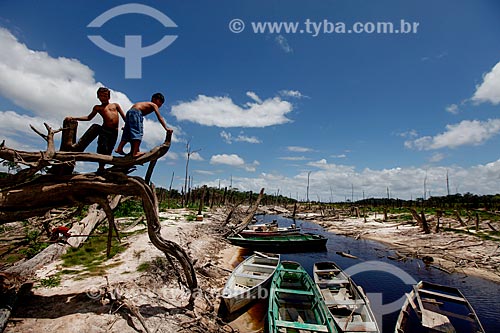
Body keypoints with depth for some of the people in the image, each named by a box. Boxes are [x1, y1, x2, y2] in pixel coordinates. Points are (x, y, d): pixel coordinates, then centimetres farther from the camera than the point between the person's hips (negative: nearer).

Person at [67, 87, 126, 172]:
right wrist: (74, 118, 15)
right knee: (102, 149, -12)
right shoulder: (98, 107, 20)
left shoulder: (115, 105, 20)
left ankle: (102, 168, 4)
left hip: (115, 132, 0)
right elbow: (89, 117, 24)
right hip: (104, 130, 0)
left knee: (108, 151, -2)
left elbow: (124, 117, 17)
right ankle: (100, 168, -3)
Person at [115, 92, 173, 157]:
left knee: (128, 133, 12)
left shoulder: (147, 105, 32)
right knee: (138, 132, -14)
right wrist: (166, 128, -2)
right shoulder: (154, 105, 10)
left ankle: (119, 148, 9)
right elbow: (160, 118, 1)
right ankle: (135, 152, -21)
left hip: (129, 112, 9)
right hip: (135, 112, -9)